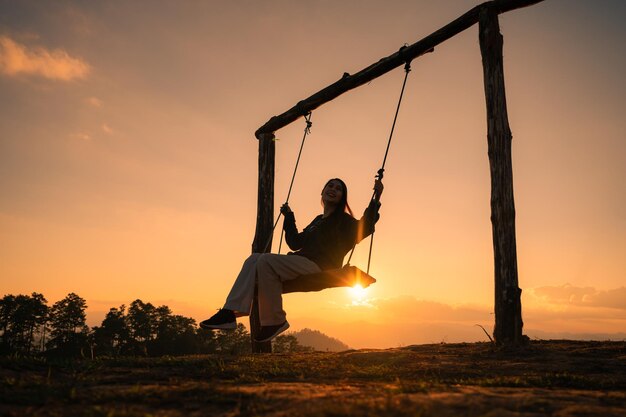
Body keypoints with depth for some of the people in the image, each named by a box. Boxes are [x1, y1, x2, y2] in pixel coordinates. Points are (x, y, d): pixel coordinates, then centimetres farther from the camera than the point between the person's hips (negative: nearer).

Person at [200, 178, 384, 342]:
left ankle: (274, 321, -22)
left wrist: (376, 198, -19)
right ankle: (229, 313, -20)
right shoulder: (318, 220, 29)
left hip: (319, 267, -8)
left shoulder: (344, 220, 7)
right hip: (302, 264, 8)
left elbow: (363, 229, -14)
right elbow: (296, 243, 34)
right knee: (254, 259, -7)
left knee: (266, 261, -25)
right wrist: (289, 218, 34)